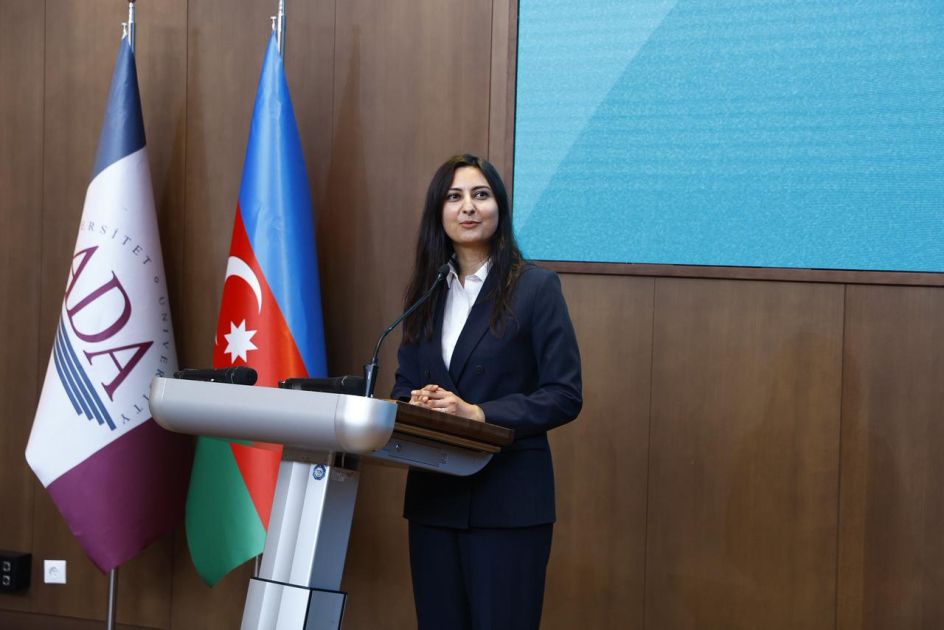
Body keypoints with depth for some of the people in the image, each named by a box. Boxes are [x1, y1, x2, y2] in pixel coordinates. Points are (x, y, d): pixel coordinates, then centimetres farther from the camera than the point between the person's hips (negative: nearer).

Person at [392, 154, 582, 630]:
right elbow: (404, 385, 14)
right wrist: (415, 405, -10)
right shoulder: (425, 292, 11)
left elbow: (564, 395, -9)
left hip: (508, 501, -5)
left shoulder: (536, 287, -5)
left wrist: (480, 413, -20)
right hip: (433, 497, 5)